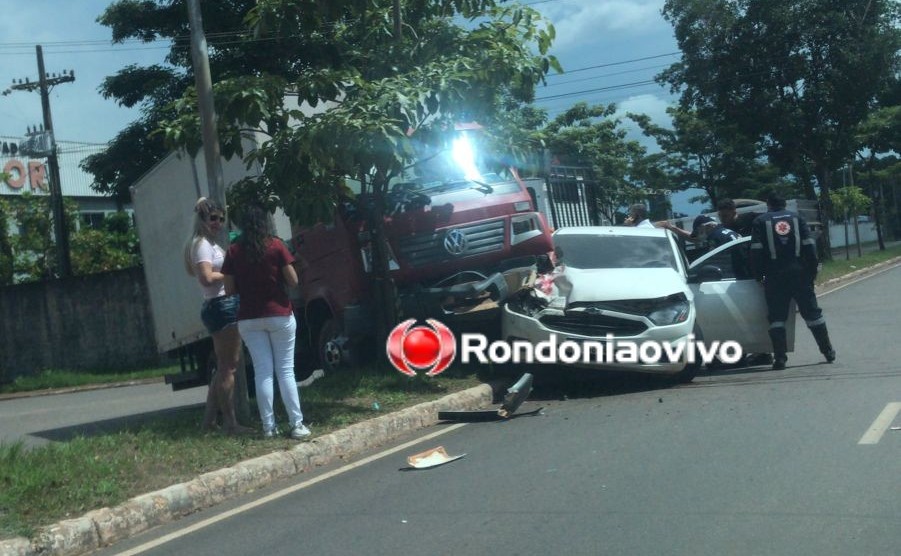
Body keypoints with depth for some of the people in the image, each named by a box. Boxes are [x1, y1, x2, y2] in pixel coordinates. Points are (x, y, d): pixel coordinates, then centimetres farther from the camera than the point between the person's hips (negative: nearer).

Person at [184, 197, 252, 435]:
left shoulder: (210, 244, 21)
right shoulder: (203, 244, -10)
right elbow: (207, 277, -23)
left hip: (224, 306, 10)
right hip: (222, 306, -10)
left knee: (224, 366, 15)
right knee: (228, 367, -7)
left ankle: (210, 419, 19)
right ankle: (231, 423, -3)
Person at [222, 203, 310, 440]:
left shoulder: (234, 251, 0)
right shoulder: (275, 245, -6)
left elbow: (230, 288, 2)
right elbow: (293, 281, -5)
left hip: (249, 319, 2)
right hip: (279, 315, -2)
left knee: (262, 371, 4)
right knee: (285, 370, 2)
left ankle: (268, 426, 3)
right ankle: (297, 424, 0)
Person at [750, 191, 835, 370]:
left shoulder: (760, 221, 6)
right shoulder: (796, 218, 12)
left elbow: (756, 251, -2)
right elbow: (810, 245, 5)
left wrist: (758, 275, 5)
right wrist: (812, 271, 9)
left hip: (775, 276, -2)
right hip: (799, 273, 2)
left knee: (776, 317, 1)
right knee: (812, 312, 10)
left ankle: (780, 357, -6)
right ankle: (828, 351, 16)